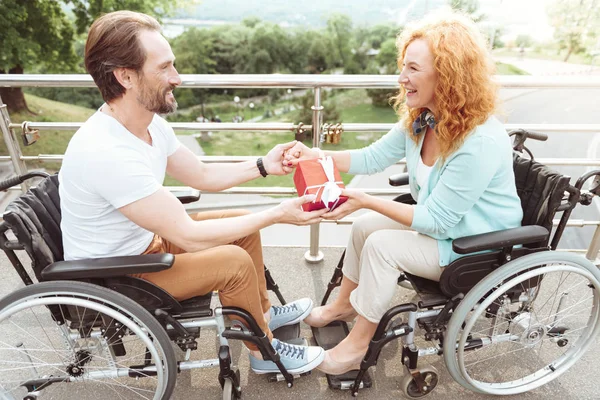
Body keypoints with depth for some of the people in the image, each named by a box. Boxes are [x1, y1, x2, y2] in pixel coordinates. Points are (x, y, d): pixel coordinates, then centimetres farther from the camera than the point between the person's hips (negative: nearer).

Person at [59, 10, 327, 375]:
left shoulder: (149, 122, -6)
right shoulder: (107, 152, -35)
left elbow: (203, 175, 5)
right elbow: (190, 236, -33)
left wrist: (263, 166, -6)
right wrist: (277, 214, -28)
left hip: (143, 240, 8)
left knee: (245, 227, 4)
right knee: (235, 262, -21)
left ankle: (263, 311, 25)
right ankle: (264, 353, 6)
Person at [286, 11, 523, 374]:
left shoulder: (481, 142, -33)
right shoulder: (421, 120, -7)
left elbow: (436, 221, -29)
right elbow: (374, 157, 0)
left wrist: (366, 200, -31)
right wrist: (318, 156, -13)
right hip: (442, 223, 8)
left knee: (382, 245, -22)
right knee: (365, 225, 1)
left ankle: (358, 344, -2)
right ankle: (344, 305, 22)